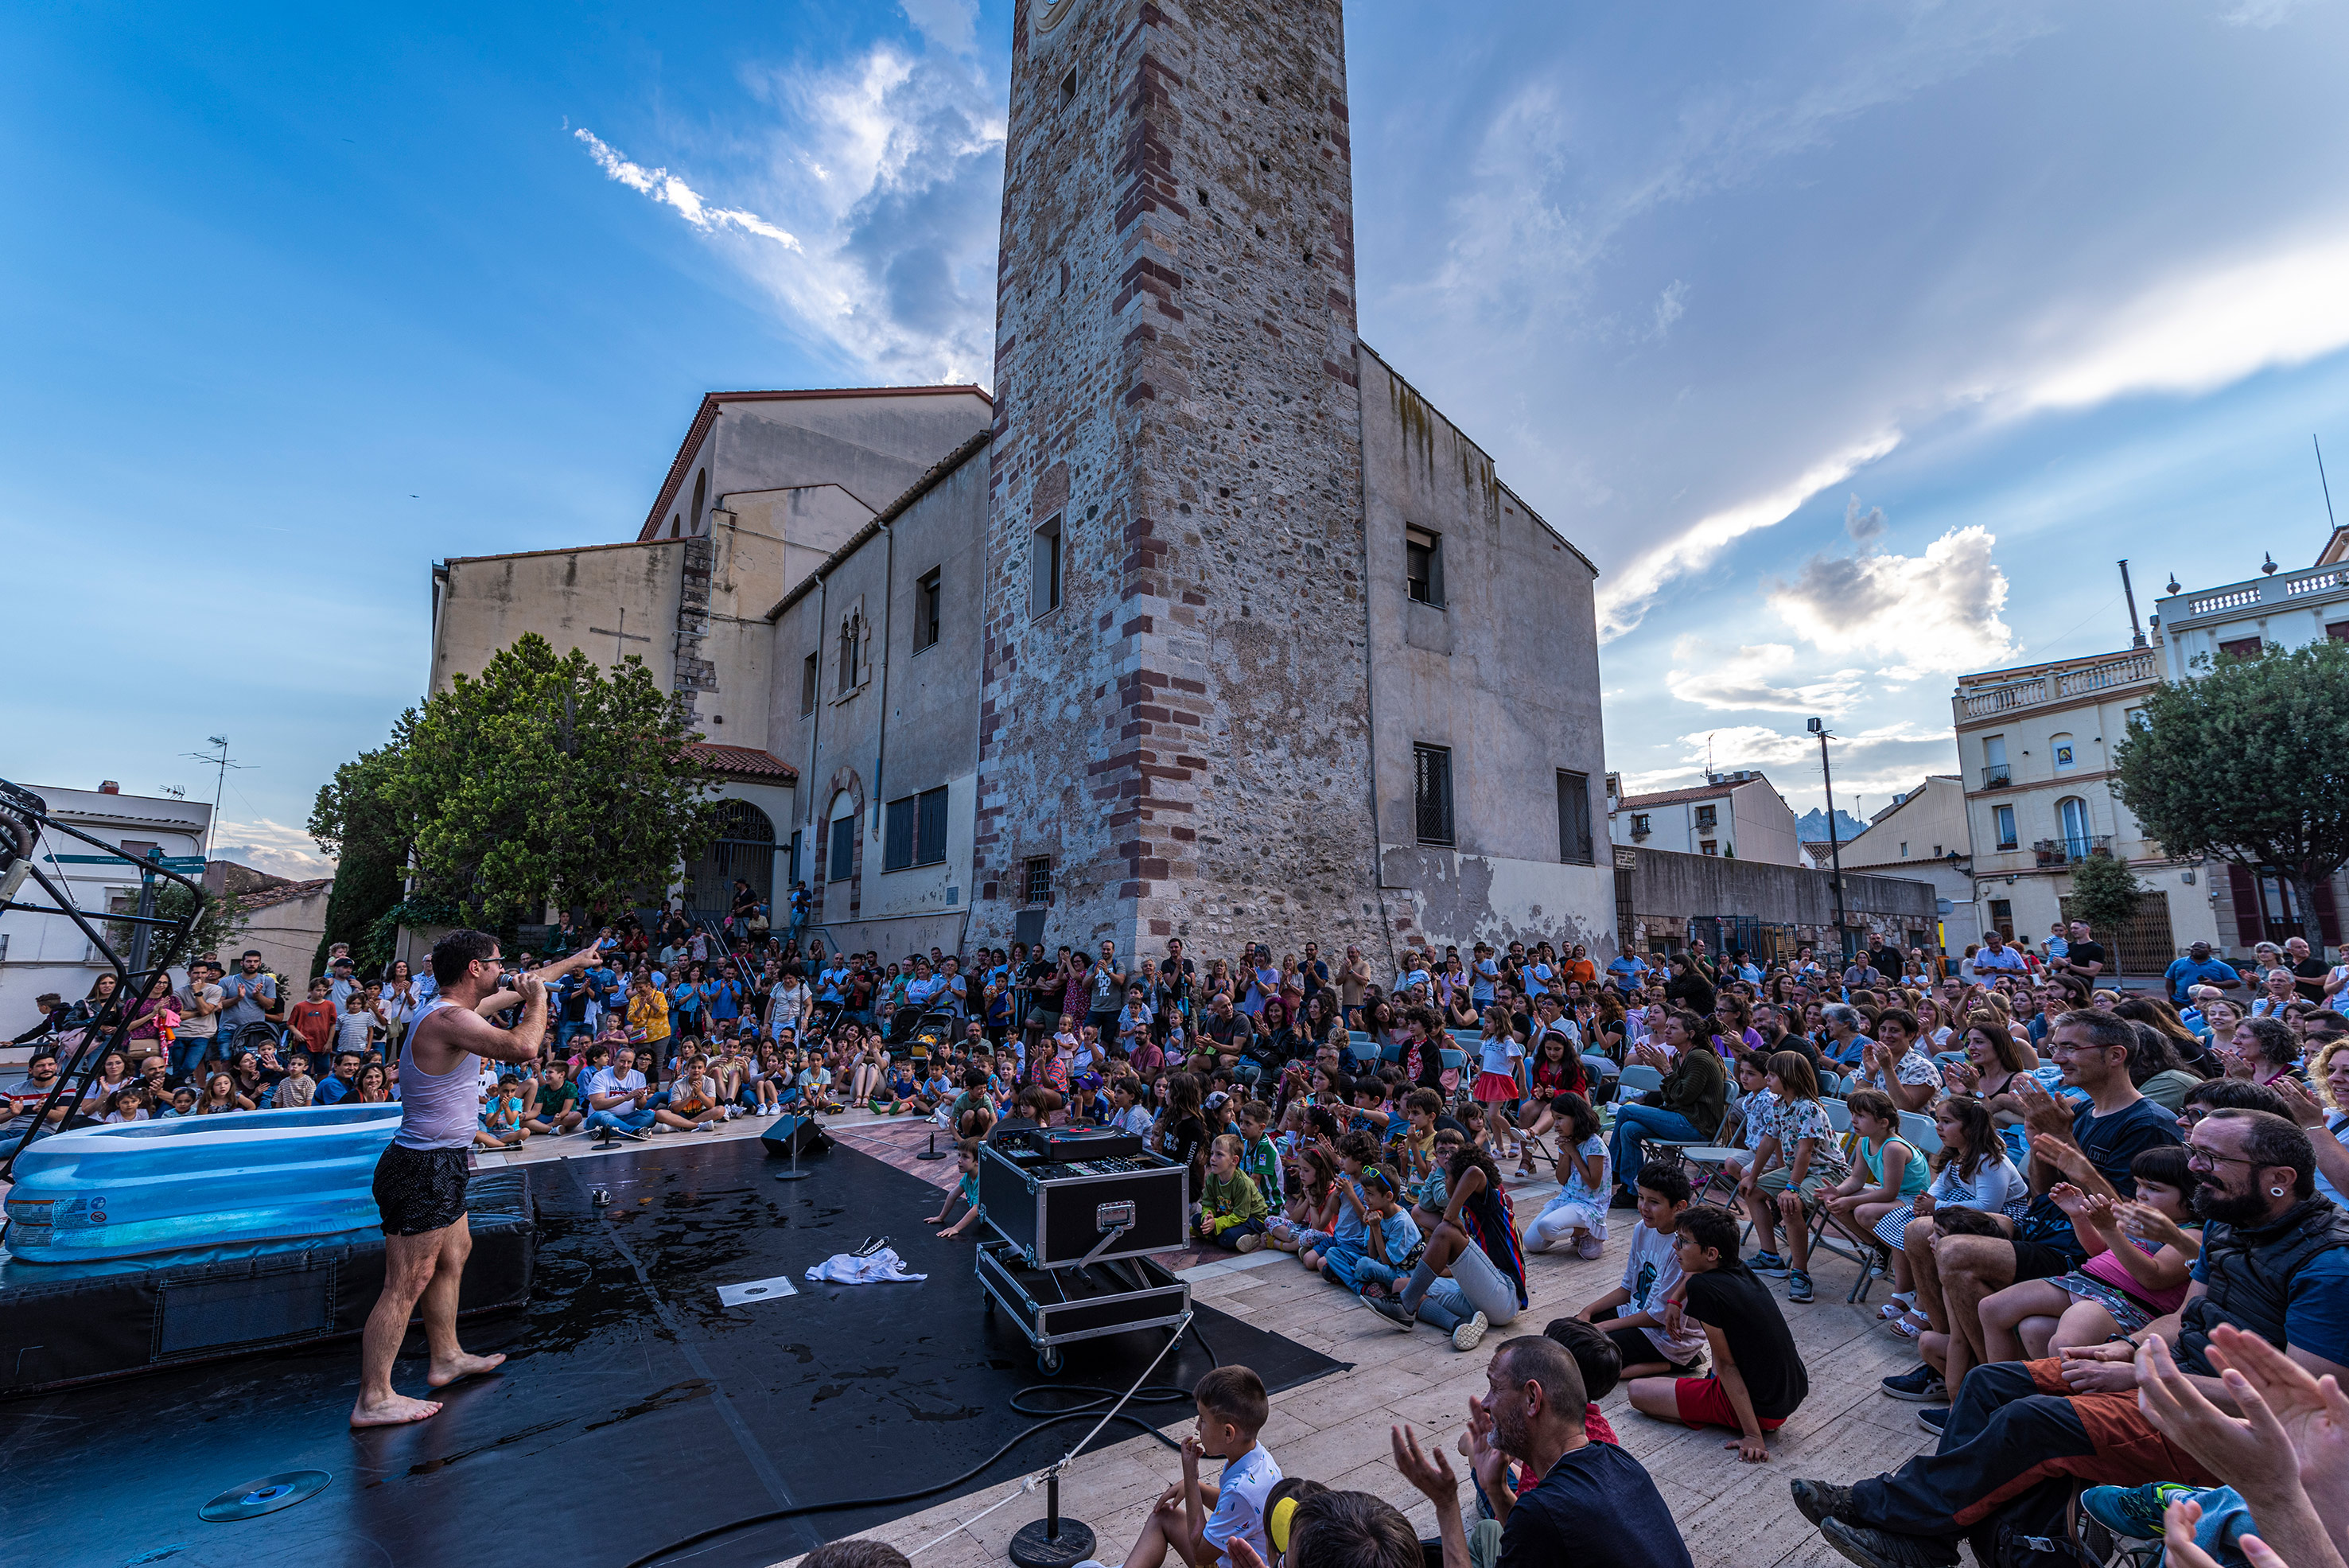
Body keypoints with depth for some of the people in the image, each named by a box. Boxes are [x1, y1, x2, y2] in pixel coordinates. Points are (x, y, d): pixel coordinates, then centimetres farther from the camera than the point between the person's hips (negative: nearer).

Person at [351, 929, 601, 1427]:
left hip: (438, 1166, 11)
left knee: (454, 1252, 22)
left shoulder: (457, 1008, 7)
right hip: (424, 1168, -11)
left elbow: (518, 990, 24)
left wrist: (573, 961, 30)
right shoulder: (448, 1018, -24)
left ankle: (446, 1357, 35)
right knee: (407, 1283, -1)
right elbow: (522, 1047, -37)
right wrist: (538, 1000, -19)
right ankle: (373, 1400, 9)